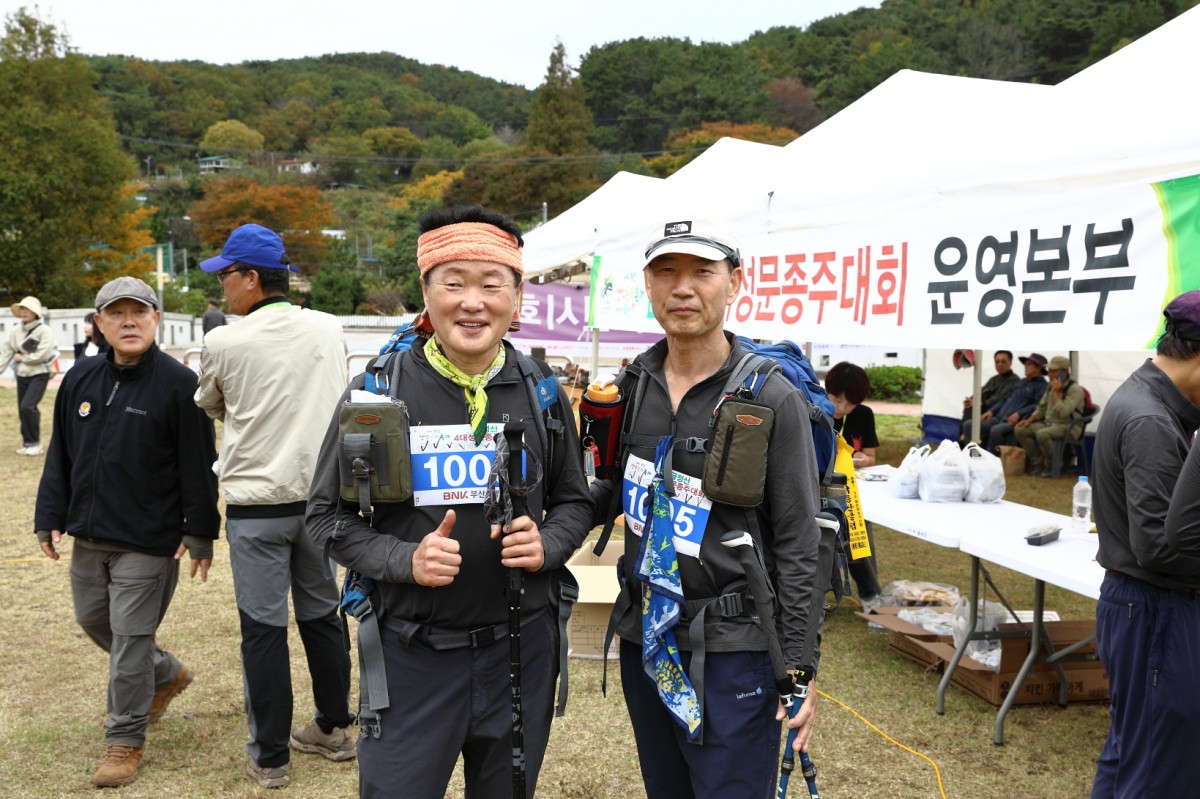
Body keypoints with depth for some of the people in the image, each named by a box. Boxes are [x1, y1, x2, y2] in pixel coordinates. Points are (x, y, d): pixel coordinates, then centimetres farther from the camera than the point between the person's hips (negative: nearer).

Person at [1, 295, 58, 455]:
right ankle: (28, 442, 22)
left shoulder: (44, 330, -12)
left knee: (27, 406, -17)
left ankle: (34, 442, -3)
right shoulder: (16, 331, 5)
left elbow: (41, 355, -19)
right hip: (22, 375, 6)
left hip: (39, 375, -6)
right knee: (22, 410, 9)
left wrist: (22, 358, -9)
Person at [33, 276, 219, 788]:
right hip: (88, 536, 7)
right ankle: (167, 674, 42)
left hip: (148, 543, -7)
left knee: (130, 636, -1)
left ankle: (125, 740, 16)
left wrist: (199, 534, -12)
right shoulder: (80, 380, 5)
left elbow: (198, 466, -11)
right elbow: (60, 455, 13)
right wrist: (51, 518, 8)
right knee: (93, 620, 19)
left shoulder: (178, 383, -11)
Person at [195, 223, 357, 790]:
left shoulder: (223, 343, -10)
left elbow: (209, 406, 9)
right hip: (319, 494, 4)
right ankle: (335, 729, 29)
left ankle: (270, 757, 16)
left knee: (263, 628, 5)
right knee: (321, 614, 17)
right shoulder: (330, 330, 1)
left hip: (256, 504, -4)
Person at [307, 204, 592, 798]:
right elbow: (328, 514, -2)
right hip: (412, 653, -2)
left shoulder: (542, 393, 0)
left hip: (520, 646, 3)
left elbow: (574, 502, 11)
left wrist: (546, 544, -11)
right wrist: (405, 560, -18)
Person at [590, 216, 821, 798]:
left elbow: (797, 546, -11)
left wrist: (799, 667, -12)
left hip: (731, 648, -6)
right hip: (644, 637, 6)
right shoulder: (633, 384, 3)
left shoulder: (772, 399, -13)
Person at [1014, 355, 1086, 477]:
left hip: (1067, 426, -8)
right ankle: (1038, 462, -1)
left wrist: (1055, 393, -20)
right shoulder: (1051, 387, 12)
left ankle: (1051, 467, -14)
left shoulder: (1075, 389, -13)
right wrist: (1030, 420, 6)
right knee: (1020, 430, -10)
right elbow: (1041, 408, 22)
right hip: (1048, 423, 8)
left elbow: (1063, 413, -26)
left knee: (1042, 434, -36)